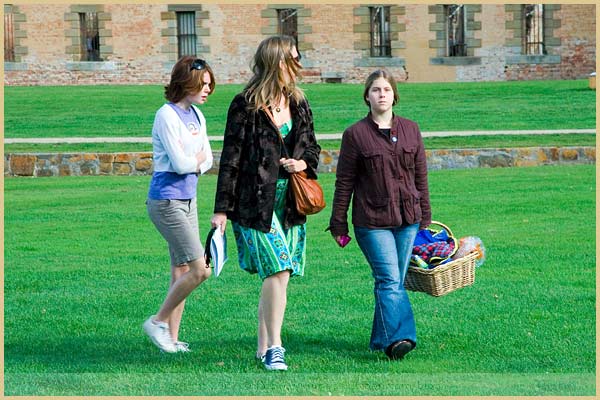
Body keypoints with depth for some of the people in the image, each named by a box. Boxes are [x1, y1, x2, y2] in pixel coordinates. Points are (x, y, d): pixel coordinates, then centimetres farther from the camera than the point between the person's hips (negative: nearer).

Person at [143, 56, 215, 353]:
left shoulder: (196, 116, 11)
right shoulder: (167, 115, -15)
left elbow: (207, 160, 14)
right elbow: (180, 163, -19)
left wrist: (192, 163, -7)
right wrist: (198, 159, 0)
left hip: (188, 200, 9)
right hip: (166, 202, -9)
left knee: (182, 272, 9)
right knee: (200, 269, -11)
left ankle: (172, 338, 14)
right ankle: (158, 322, 2)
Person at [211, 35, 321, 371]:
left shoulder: (299, 104, 11)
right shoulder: (245, 105, -6)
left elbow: (313, 147, 22)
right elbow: (231, 157, -6)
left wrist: (304, 163, -3)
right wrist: (222, 209, -8)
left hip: (290, 202, 6)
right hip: (257, 201, -6)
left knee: (277, 276, 6)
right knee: (278, 270, -15)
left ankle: (264, 347, 15)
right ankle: (274, 347, -8)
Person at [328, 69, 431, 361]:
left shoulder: (410, 130, 10)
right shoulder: (356, 134, -1)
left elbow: (421, 177, 14)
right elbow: (344, 182, 1)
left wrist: (425, 217, 14)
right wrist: (338, 224, 2)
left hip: (407, 220, 4)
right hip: (372, 221, -4)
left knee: (395, 280, 6)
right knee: (390, 280, -13)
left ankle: (382, 339, 15)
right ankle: (398, 337, -20)